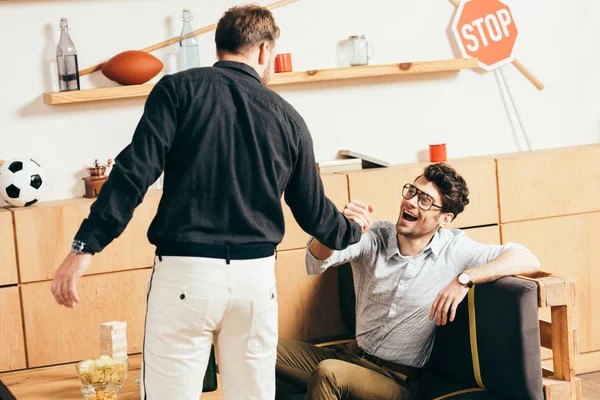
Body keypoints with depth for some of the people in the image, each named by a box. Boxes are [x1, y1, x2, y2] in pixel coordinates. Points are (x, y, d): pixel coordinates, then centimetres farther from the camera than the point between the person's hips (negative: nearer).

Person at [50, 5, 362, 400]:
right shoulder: (287, 117, 11)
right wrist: (353, 231, 39)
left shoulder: (179, 89, 2)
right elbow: (313, 211, 19)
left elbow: (135, 171, -10)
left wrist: (86, 246, -10)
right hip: (255, 277, 3)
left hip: (186, 273, -3)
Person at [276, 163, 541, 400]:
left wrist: (465, 278, -29)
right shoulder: (373, 238, -2)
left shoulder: (454, 250, -8)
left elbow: (528, 261, -16)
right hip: (353, 356, 4)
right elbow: (316, 261, -19)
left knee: (328, 372, -32)